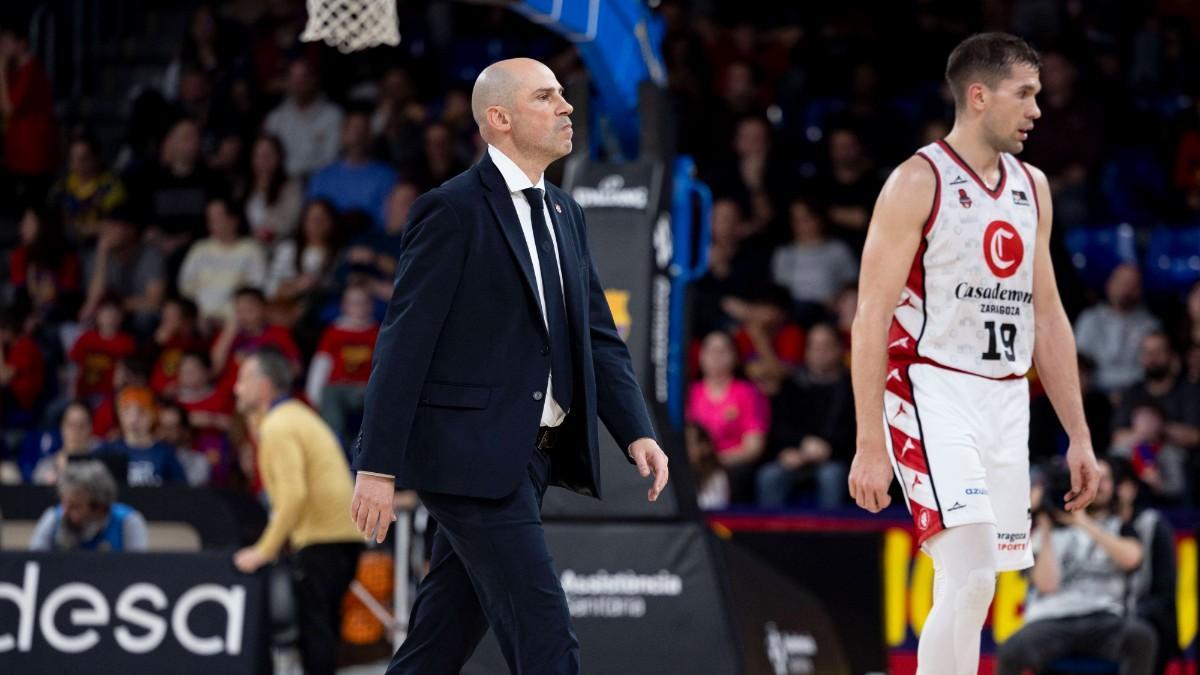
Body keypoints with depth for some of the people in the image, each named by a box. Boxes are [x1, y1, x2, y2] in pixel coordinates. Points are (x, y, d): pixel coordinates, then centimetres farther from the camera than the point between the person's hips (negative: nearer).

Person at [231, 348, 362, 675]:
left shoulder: (279, 427, -10)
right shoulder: (299, 416, 22)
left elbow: (293, 494, -20)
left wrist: (265, 550, -16)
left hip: (320, 539, -10)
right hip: (346, 534, 10)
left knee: (314, 627, -11)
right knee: (322, 626, 11)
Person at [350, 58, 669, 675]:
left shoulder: (564, 214, 15)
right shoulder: (451, 210, -10)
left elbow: (598, 336, 13)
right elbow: (404, 342, -13)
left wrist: (637, 434, -2)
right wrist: (377, 467, -16)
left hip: (529, 457, 8)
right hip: (470, 456, -8)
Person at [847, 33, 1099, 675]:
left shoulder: (1031, 187, 13)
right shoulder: (918, 183, -8)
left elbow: (1047, 318, 19)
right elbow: (871, 320, -11)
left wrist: (1078, 435, 14)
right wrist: (869, 445, -17)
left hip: (1006, 401, 7)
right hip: (933, 394, -7)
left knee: (975, 589, 7)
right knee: (970, 576, -19)